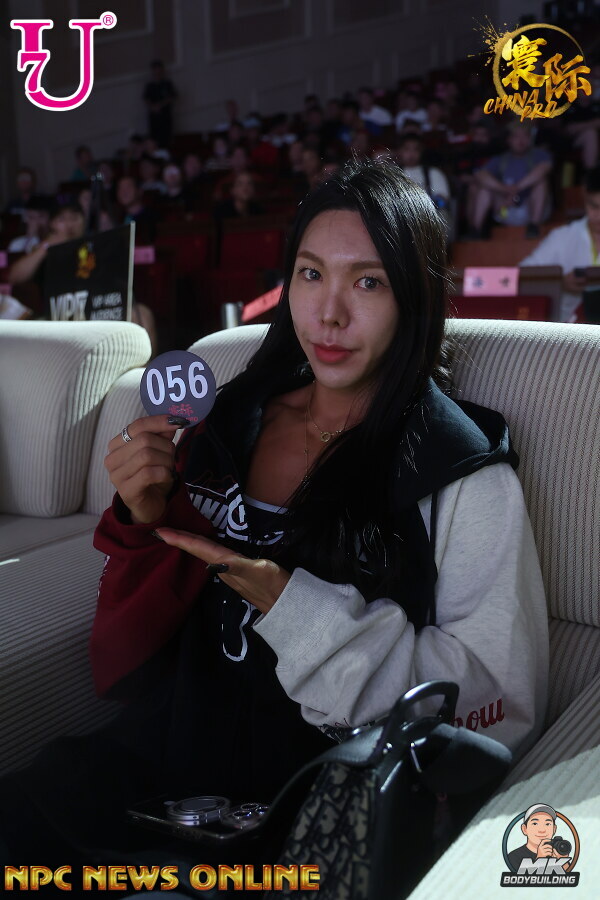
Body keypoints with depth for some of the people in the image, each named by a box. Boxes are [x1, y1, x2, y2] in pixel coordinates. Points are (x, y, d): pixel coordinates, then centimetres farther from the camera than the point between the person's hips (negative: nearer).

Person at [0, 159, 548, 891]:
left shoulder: (462, 474, -8)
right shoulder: (235, 417, 6)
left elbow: (504, 702, -11)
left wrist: (298, 608, -18)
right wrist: (146, 519, -9)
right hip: (169, 742, 4)